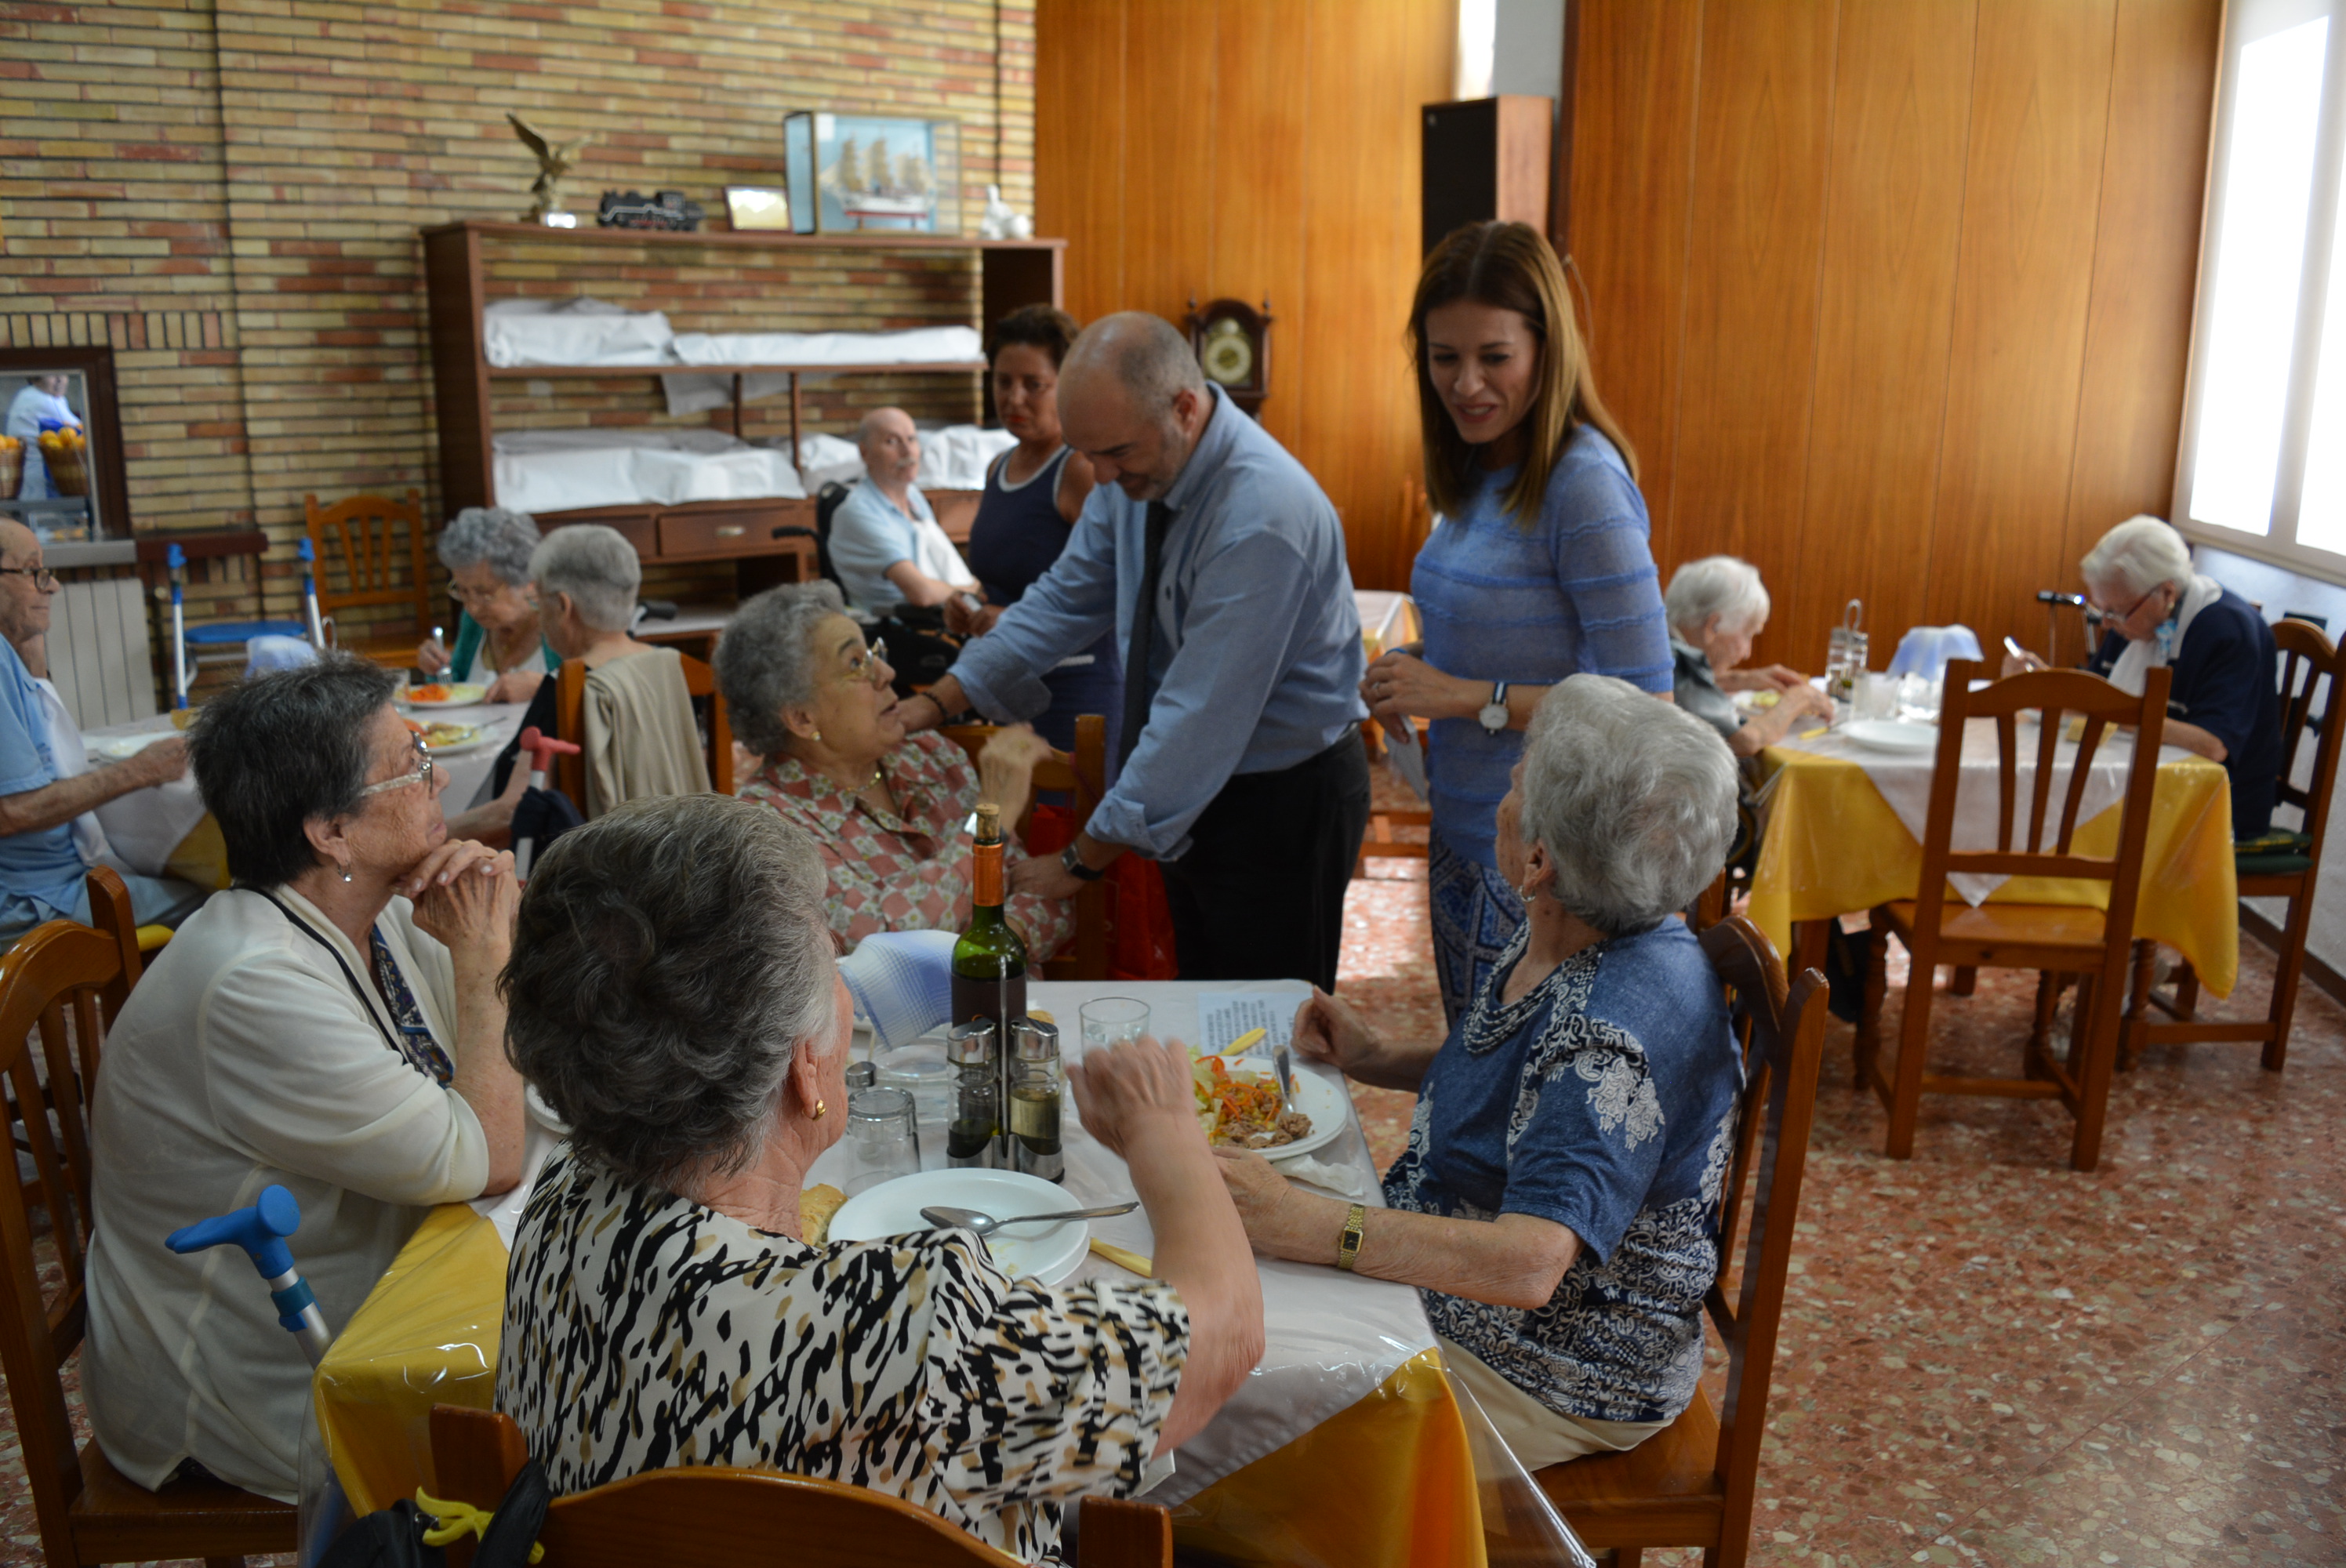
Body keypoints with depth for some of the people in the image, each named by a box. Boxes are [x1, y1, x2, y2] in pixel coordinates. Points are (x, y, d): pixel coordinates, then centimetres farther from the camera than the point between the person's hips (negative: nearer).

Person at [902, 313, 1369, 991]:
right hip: (1189, 785, 8)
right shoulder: (1137, 470, -6)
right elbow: (1067, 599, 4)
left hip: (1285, 800, -7)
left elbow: (1201, 714, -29)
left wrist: (1084, 858, -23)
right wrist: (935, 703, -6)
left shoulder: (1264, 517, -31)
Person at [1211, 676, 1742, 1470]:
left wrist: (1300, 1223, -46)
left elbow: (1527, 1264, -41)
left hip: (1555, 1384, -9)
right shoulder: (1557, 936, -4)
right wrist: (1382, 1061, 6)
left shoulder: (1618, 1031, -33)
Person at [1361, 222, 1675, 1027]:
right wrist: (1415, 665, 0)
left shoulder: (1584, 485, -20)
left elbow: (1645, 703, -21)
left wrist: (1468, 697, -20)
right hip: (1462, 833, 8)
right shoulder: (1477, 474, 7)